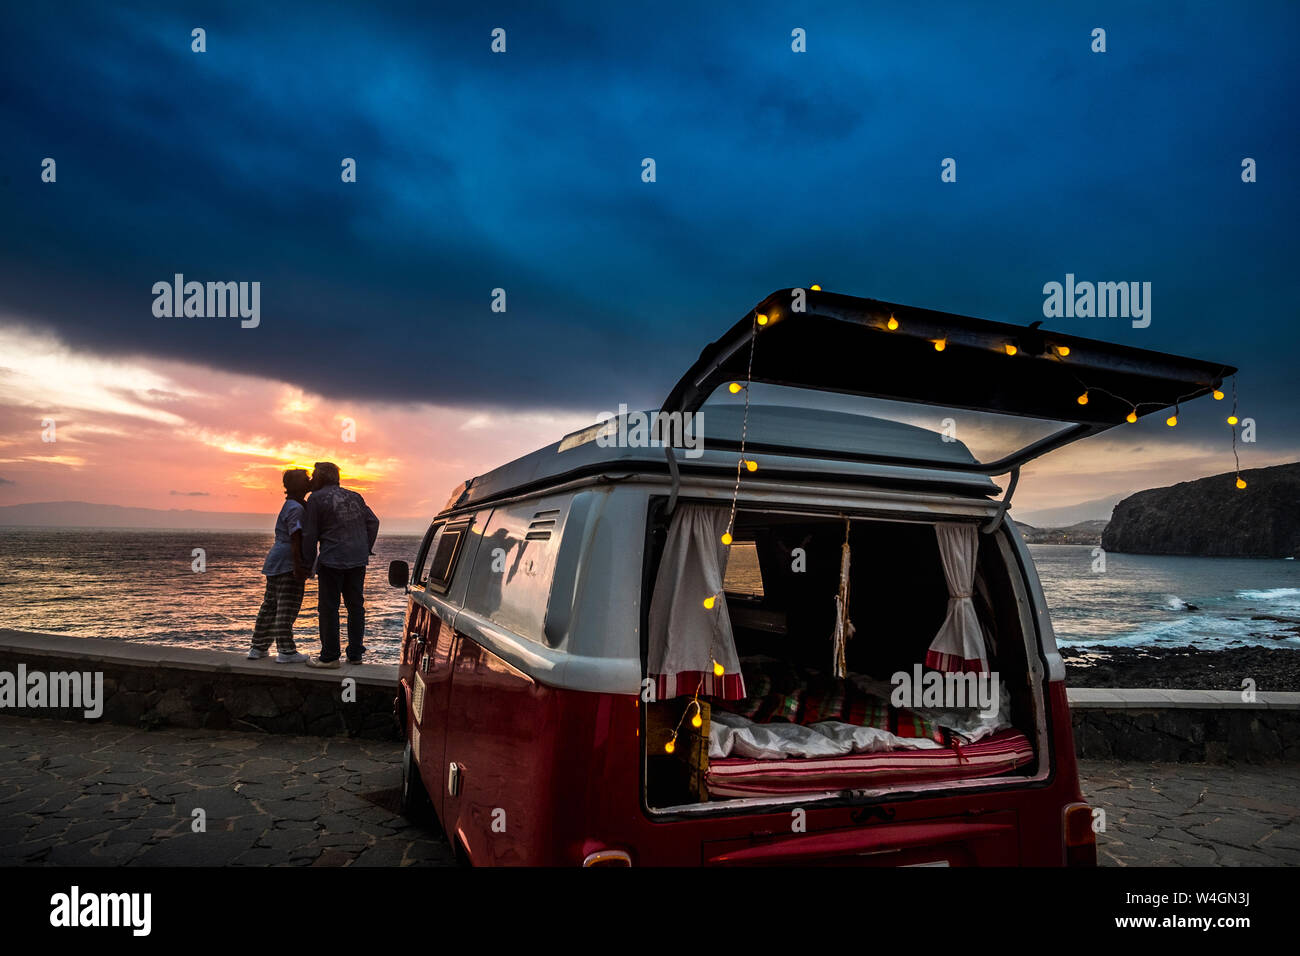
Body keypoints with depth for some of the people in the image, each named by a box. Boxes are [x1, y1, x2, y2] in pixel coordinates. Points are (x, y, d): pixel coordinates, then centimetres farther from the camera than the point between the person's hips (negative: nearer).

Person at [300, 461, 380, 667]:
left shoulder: (316, 498, -3)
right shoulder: (354, 496, 15)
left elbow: (309, 535, -3)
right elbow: (373, 522, 15)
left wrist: (308, 562, 5)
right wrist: (366, 549, 19)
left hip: (332, 561, -6)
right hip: (358, 560, 6)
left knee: (328, 608, 1)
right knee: (355, 605, 11)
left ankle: (329, 656, 3)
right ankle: (355, 654, 16)